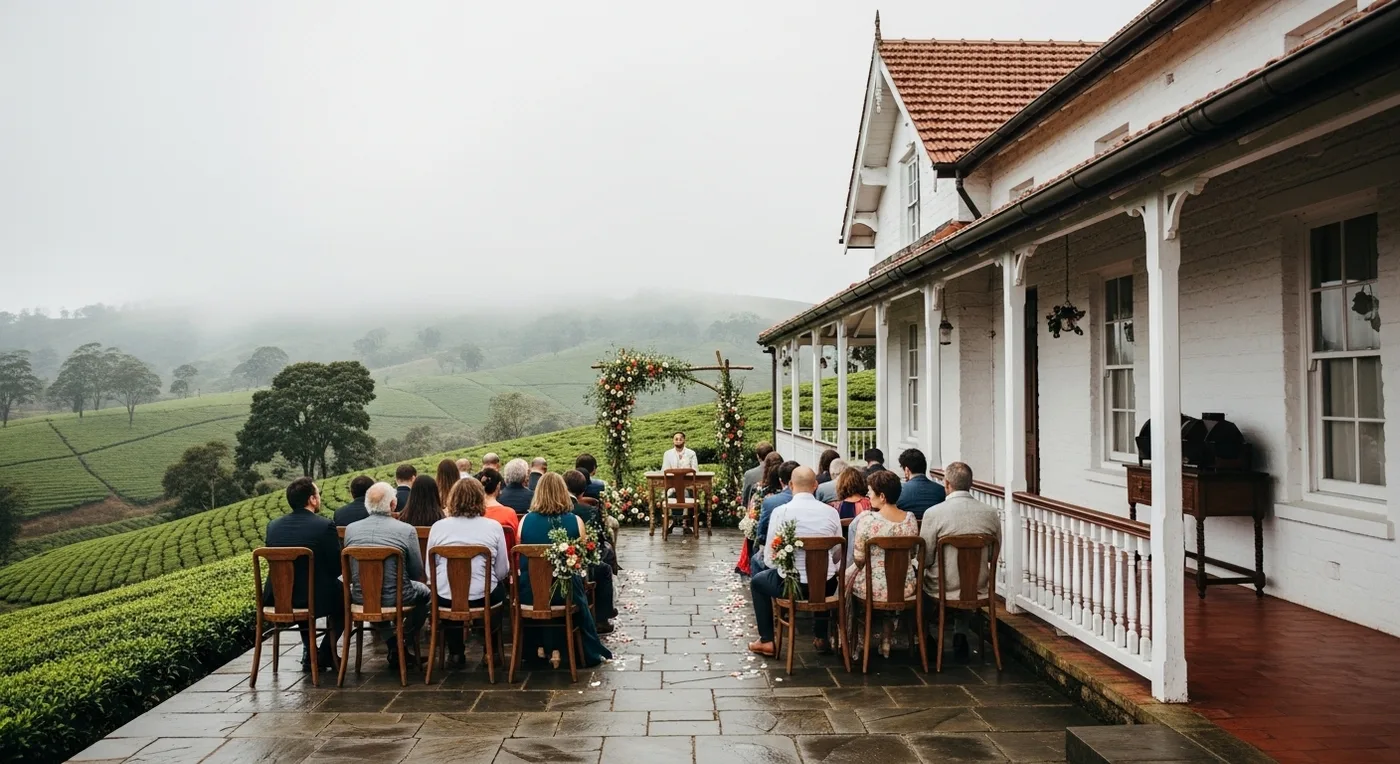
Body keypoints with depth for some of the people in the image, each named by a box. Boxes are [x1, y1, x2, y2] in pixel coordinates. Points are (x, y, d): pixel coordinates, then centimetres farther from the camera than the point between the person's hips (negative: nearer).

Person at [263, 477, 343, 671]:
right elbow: (338, 567, -9)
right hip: (316, 598, -5)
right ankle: (325, 654, 22)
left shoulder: (273, 525, -1)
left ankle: (309, 652, 35)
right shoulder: (325, 526, -16)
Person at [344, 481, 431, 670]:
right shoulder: (406, 530, -14)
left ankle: (392, 643, 32)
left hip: (360, 598, 4)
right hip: (396, 598, -3)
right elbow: (417, 573, -5)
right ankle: (401, 643, 20)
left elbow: (350, 569, 10)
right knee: (424, 591, 27)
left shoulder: (350, 529, -4)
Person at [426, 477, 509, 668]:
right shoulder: (493, 526, -5)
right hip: (483, 598, -1)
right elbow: (502, 571, 0)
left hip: (445, 599, 1)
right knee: (499, 588, 33)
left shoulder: (438, 527, -3)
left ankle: (456, 652, 36)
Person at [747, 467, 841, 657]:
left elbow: (770, 560, -8)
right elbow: (838, 555, 6)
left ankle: (767, 640, 28)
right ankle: (820, 638, 41)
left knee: (757, 581, 28)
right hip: (825, 586, 3)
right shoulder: (831, 512, -4)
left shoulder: (781, 511, -12)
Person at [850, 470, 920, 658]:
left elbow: (858, 559, -12)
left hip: (875, 588, -4)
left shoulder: (866, 519, -18)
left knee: (848, 574, 25)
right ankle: (886, 640, 39)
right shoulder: (911, 519, -2)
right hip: (906, 588, 5)